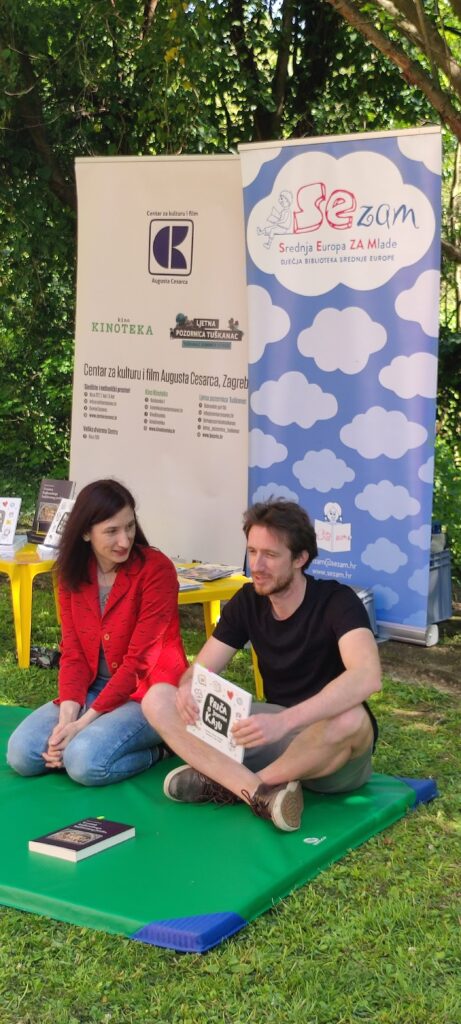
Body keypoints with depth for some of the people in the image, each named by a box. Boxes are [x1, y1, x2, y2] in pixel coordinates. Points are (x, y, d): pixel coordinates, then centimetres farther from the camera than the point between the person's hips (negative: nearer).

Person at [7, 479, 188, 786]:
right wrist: (67, 716, -19)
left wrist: (84, 723, -22)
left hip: (150, 694, -5)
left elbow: (140, 659, -19)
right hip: (94, 690, 5)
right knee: (21, 753, -15)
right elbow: (73, 652, -1)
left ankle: (153, 750, -2)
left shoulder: (156, 569, -16)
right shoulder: (73, 574, 1)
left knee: (85, 761, -29)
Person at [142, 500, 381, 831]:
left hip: (333, 752, -5)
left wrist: (284, 721, -49)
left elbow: (368, 676, -36)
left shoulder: (337, 601, -18)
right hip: (278, 736, 5)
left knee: (351, 719, -42)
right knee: (158, 699, -11)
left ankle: (228, 783, -21)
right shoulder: (247, 602, 0)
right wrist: (188, 690, -27)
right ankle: (261, 793, -30)